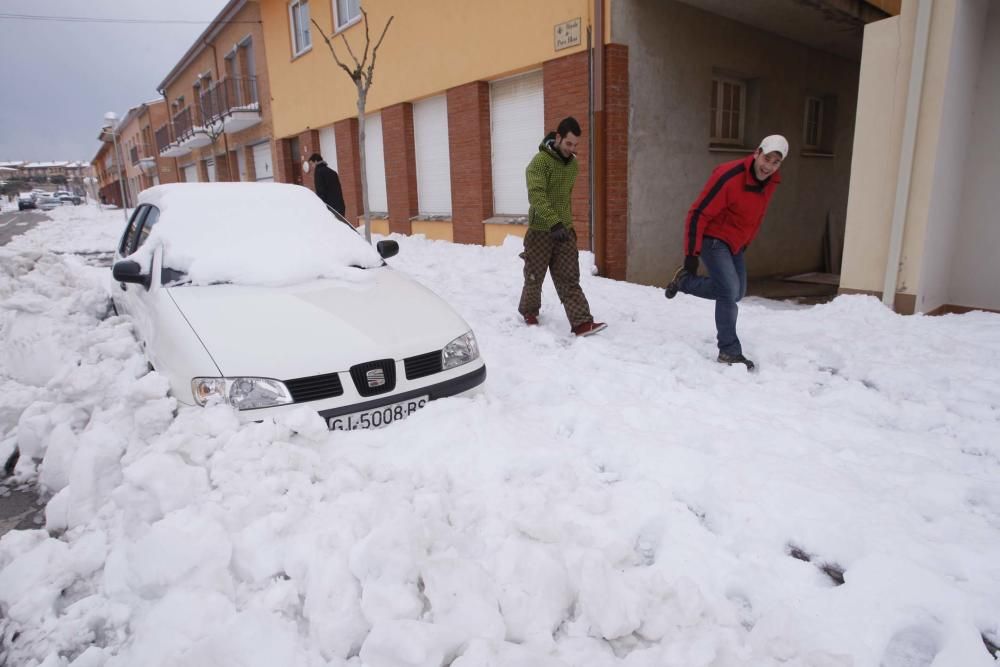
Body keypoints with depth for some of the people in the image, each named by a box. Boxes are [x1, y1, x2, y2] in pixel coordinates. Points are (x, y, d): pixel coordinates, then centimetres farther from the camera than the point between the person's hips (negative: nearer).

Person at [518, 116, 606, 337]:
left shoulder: (573, 164, 8)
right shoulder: (540, 162, -15)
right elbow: (536, 196, -26)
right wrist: (554, 223, -36)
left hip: (565, 229, 5)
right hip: (541, 230, -5)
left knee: (569, 279, 0)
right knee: (535, 276, 9)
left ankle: (581, 323, -6)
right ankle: (529, 312, 32)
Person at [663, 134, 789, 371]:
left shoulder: (770, 182, -3)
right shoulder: (729, 176, -27)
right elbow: (698, 214, -24)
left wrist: (745, 245, 21)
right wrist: (691, 255, -23)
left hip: (735, 243, 9)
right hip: (713, 239, -8)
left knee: (735, 293, 14)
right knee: (730, 290, -19)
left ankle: (684, 281, 29)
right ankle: (729, 351, -6)